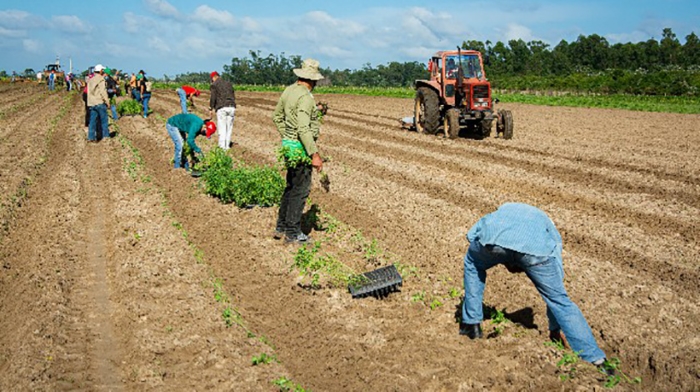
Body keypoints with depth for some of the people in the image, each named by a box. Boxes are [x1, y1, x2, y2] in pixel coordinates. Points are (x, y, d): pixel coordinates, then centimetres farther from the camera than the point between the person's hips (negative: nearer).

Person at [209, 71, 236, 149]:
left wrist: (211, 108, 4)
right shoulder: (228, 83, 20)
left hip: (222, 108, -5)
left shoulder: (214, 85, 3)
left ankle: (222, 147, -4)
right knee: (229, 127, 9)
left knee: (222, 128, -3)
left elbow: (213, 97, -4)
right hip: (232, 107, 5)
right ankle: (227, 146, 11)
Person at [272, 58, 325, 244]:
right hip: (300, 147, -9)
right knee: (300, 190, 0)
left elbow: (277, 116, 18)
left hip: (288, 143, 9)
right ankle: (292, 233, 8)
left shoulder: (289, 91, 7)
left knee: (291, 186, 19)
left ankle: (281, 227, 26)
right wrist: (315, 154, -25)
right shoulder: (305, 97, -20)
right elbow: (304, 129, -27)